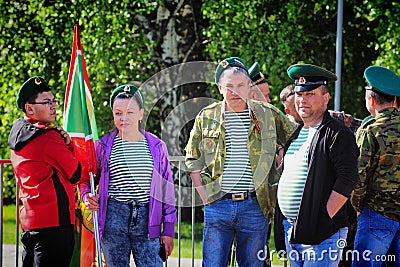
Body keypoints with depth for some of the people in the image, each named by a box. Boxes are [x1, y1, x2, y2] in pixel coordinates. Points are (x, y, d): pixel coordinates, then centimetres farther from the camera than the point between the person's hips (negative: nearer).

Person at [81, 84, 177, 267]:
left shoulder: (156, 146, 8)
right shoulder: (103, 146, 6)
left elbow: (167, 188, 10)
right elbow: (86, 180, 16)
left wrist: (168, 230, 6)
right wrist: (87, 196, -8)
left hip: (147, 219, 0)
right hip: (113, 218, 0)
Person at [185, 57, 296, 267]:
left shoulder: (267, 114, 4)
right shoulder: (207, 116, 6)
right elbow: (192, 160, 12)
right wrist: (204, 194, 2)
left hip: (255, 205, 0)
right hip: (218, 204, 0)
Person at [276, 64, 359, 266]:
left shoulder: (337, 134, -8)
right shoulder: (295, 134, 18)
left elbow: (347, 180, -16)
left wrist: (324, 218, -19)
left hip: (321, 231, -8)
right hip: (291, 228, 8)